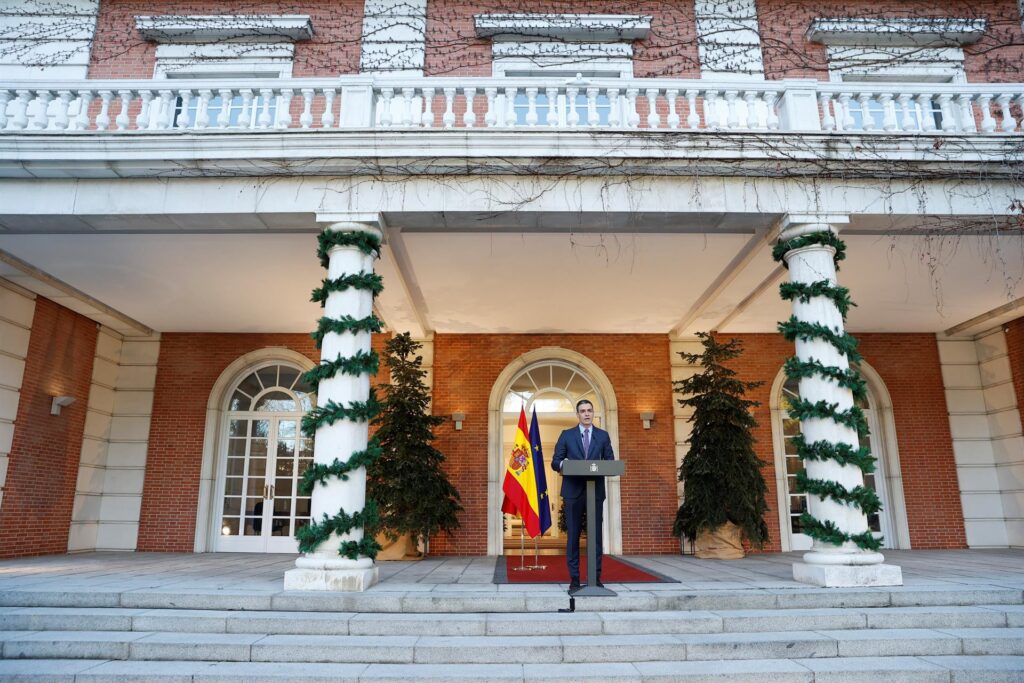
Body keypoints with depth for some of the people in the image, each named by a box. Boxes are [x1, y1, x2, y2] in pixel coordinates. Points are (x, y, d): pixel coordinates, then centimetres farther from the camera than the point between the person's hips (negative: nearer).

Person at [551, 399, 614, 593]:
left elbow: (610, 461, 8)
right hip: (573, 491, -1)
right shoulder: (567, 435, 6)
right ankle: (574, 578, 7)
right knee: (573, 535, 1)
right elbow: (555, 462, 3)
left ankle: (596, 577, 11)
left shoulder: (603, 435, 10)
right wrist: (562, 464, -19)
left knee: (596, 535, 3)